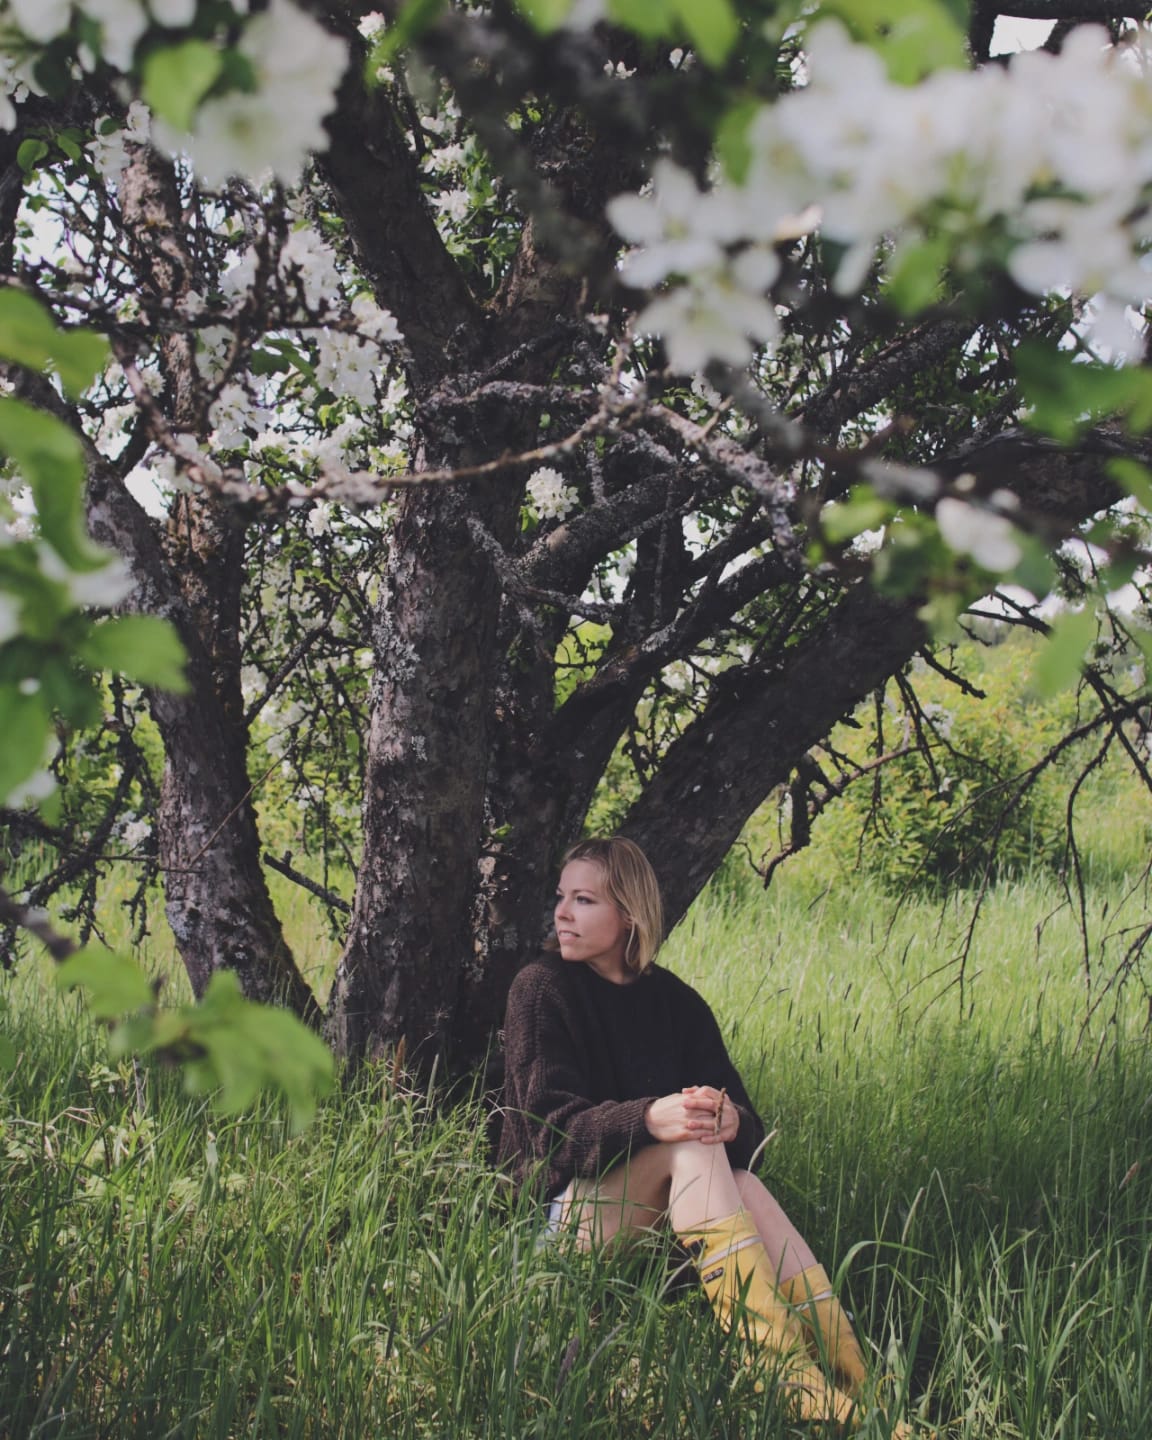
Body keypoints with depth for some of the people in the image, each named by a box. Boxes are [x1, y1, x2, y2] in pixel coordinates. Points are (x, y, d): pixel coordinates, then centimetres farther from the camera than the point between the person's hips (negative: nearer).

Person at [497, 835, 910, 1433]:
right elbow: (551, 1125, -16)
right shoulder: (541, 990, -4)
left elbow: (744, 1116, 0)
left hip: (658, 1212, 4)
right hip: (565, 1201, -4)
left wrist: (730, 1119, -27)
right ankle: (799, 1383, -47)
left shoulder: (674, 1000, 9)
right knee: (694, 1151, -32)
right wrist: (650, 1119, -36)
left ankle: (862, 1391, -41)